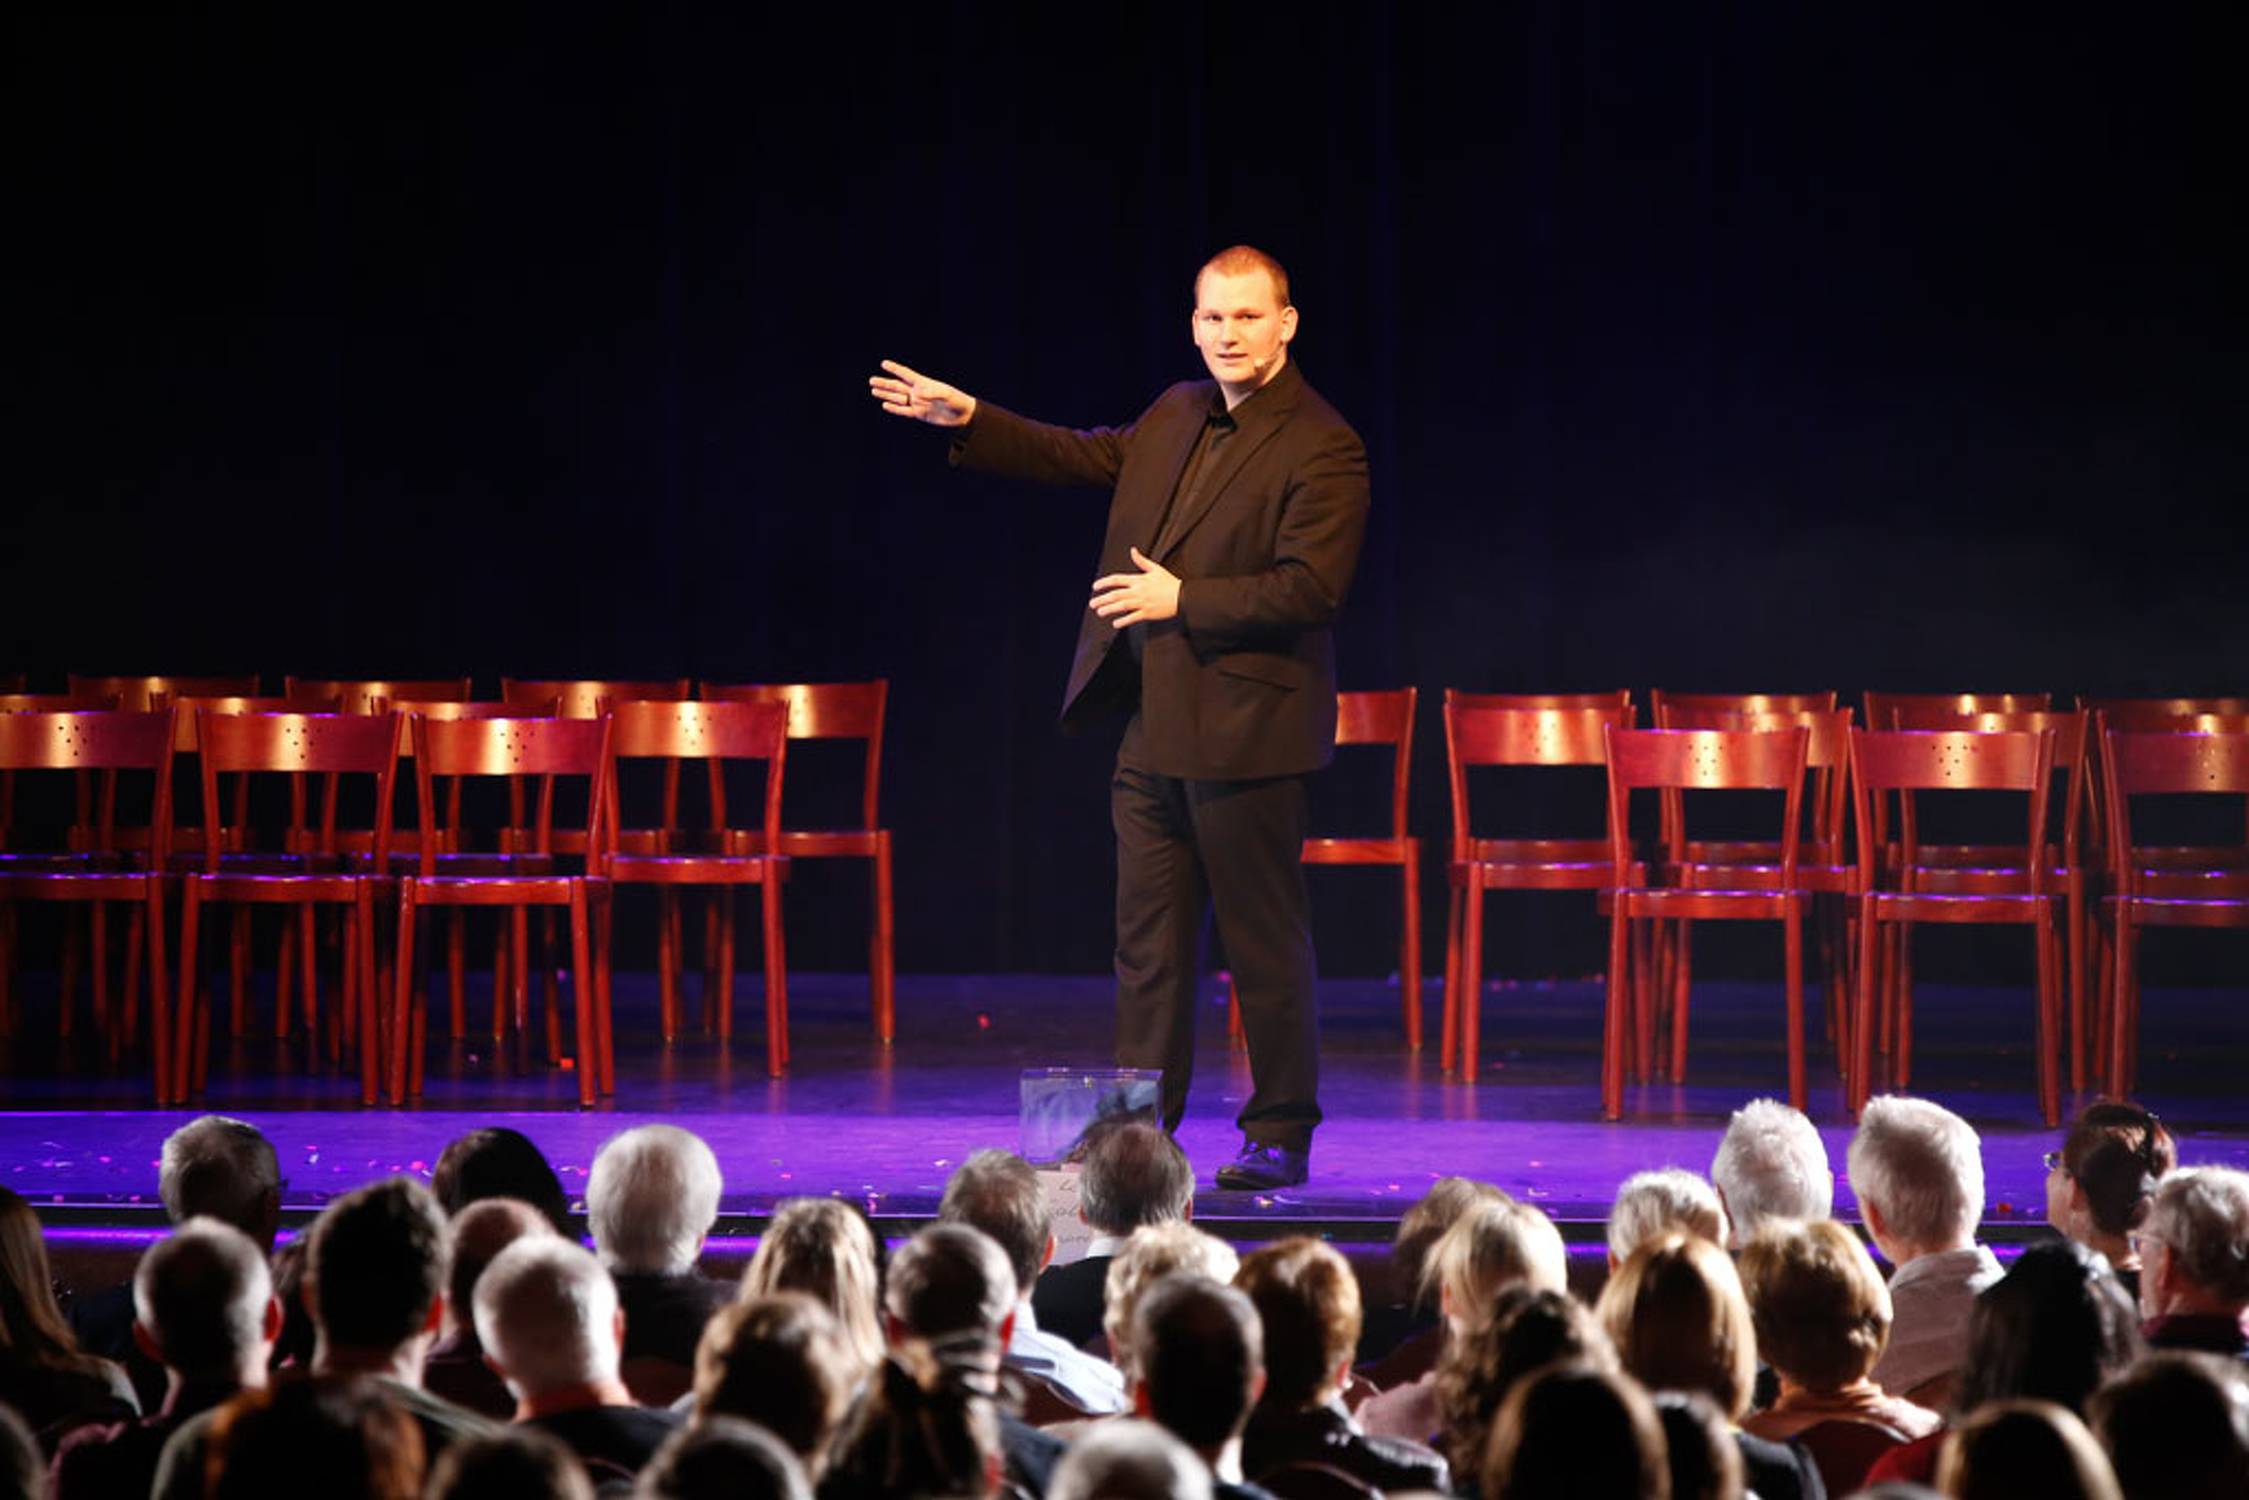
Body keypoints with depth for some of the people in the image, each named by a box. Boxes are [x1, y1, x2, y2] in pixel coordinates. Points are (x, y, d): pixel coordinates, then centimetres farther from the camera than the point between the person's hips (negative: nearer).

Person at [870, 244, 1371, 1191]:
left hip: (1242, 731, -8)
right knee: (1148, 938, 11)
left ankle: (1280, 1137, 8)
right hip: (1153, 729, 8)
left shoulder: (1321, 450, -13)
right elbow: (1084, 458, 27)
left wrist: (1182, 599, -17)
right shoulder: (1177, 416, 12)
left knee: (1265, 943, -1)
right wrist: (970, 421, 19)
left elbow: (1310, 587, -20)